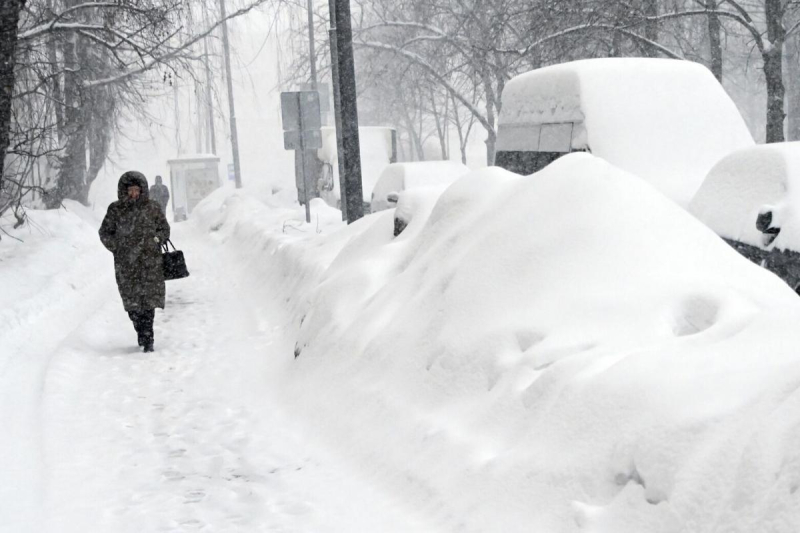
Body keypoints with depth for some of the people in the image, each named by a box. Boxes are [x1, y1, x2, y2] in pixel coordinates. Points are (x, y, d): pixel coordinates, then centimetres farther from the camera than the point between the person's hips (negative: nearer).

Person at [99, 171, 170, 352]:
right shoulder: (115, 210, 5)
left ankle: (146, 338, -6)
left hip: (150, 261, -1)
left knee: (148, 299, -8)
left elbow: (165, 229, 14)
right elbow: (105, 232, 12)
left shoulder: (152, 208, 5)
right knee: (131, 300, 3)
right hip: (125, 263, 1)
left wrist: (155, 239, -4)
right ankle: (144, 334, 18)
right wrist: (117, 248, 0)